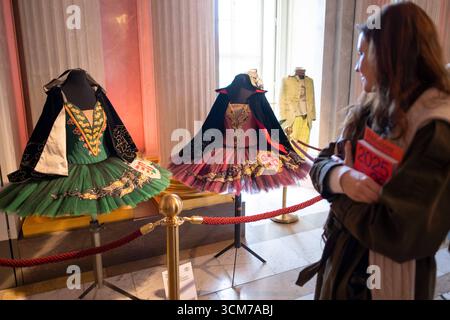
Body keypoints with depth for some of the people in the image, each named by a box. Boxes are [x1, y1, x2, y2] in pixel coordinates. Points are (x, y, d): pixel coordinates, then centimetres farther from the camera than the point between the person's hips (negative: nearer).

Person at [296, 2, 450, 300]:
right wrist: (340, 178, -24)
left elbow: (402, 236, -29)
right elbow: (321, 163, -1)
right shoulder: (371, 111, 1)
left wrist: (338, 193, -16)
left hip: (382, 281, -6)